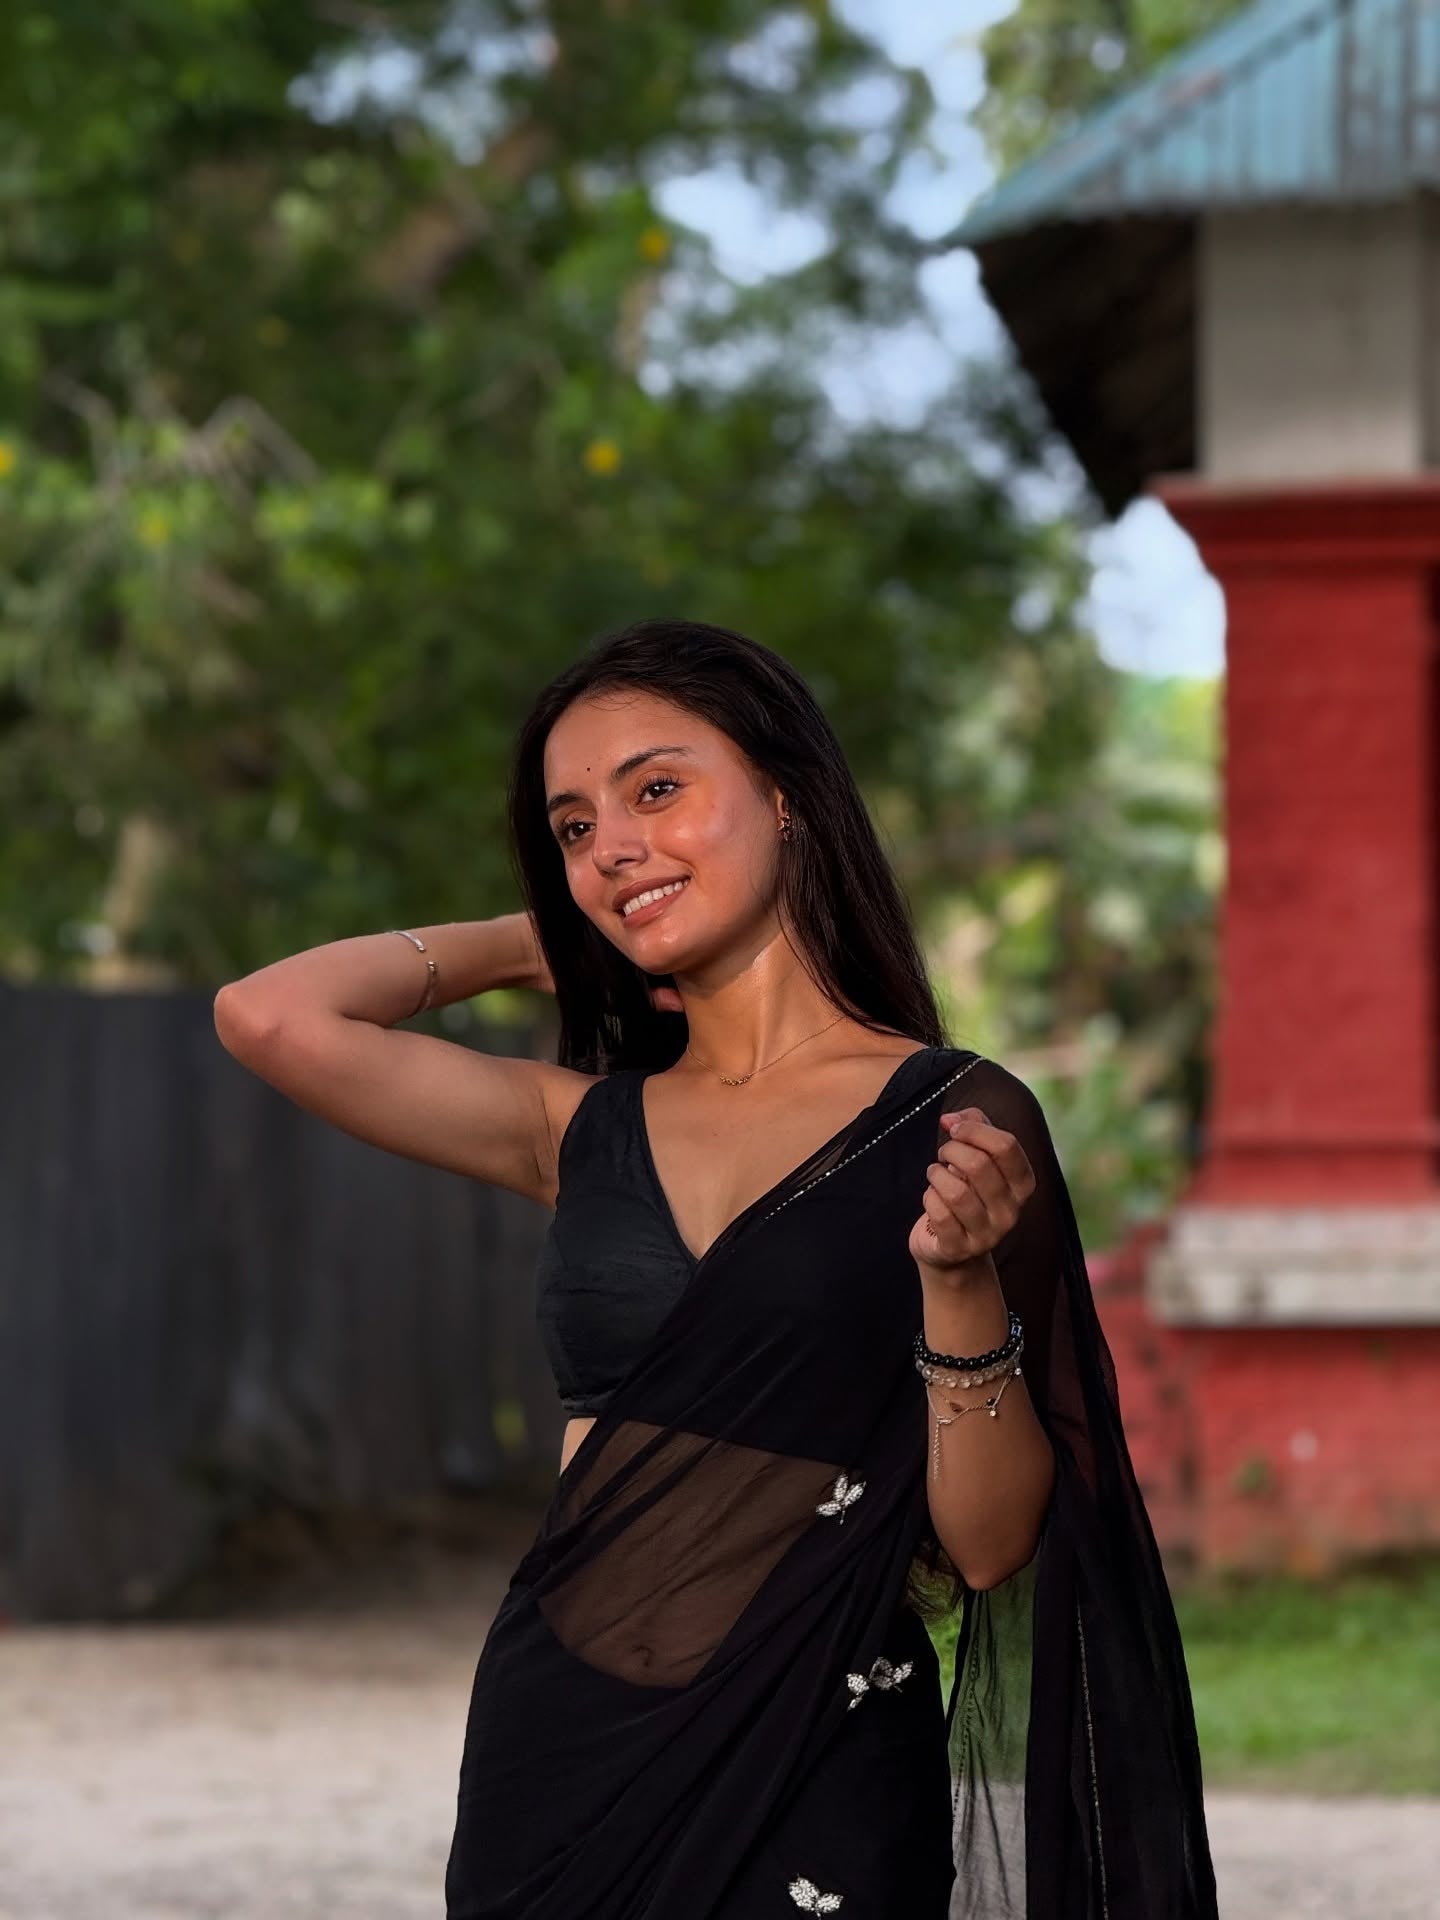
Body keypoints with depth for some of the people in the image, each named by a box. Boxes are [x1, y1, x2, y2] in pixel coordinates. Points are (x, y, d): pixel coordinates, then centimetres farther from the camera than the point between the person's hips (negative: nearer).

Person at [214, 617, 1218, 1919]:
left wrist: (960, 1280, -21)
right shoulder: (588, 1131, 7)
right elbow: (270, 1017, -2)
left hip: (809, 1777, -4)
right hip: (552, 1752, 4)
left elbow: (992, 1547, -5)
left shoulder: (954, 1125, -4)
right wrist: (527, 942, 11)